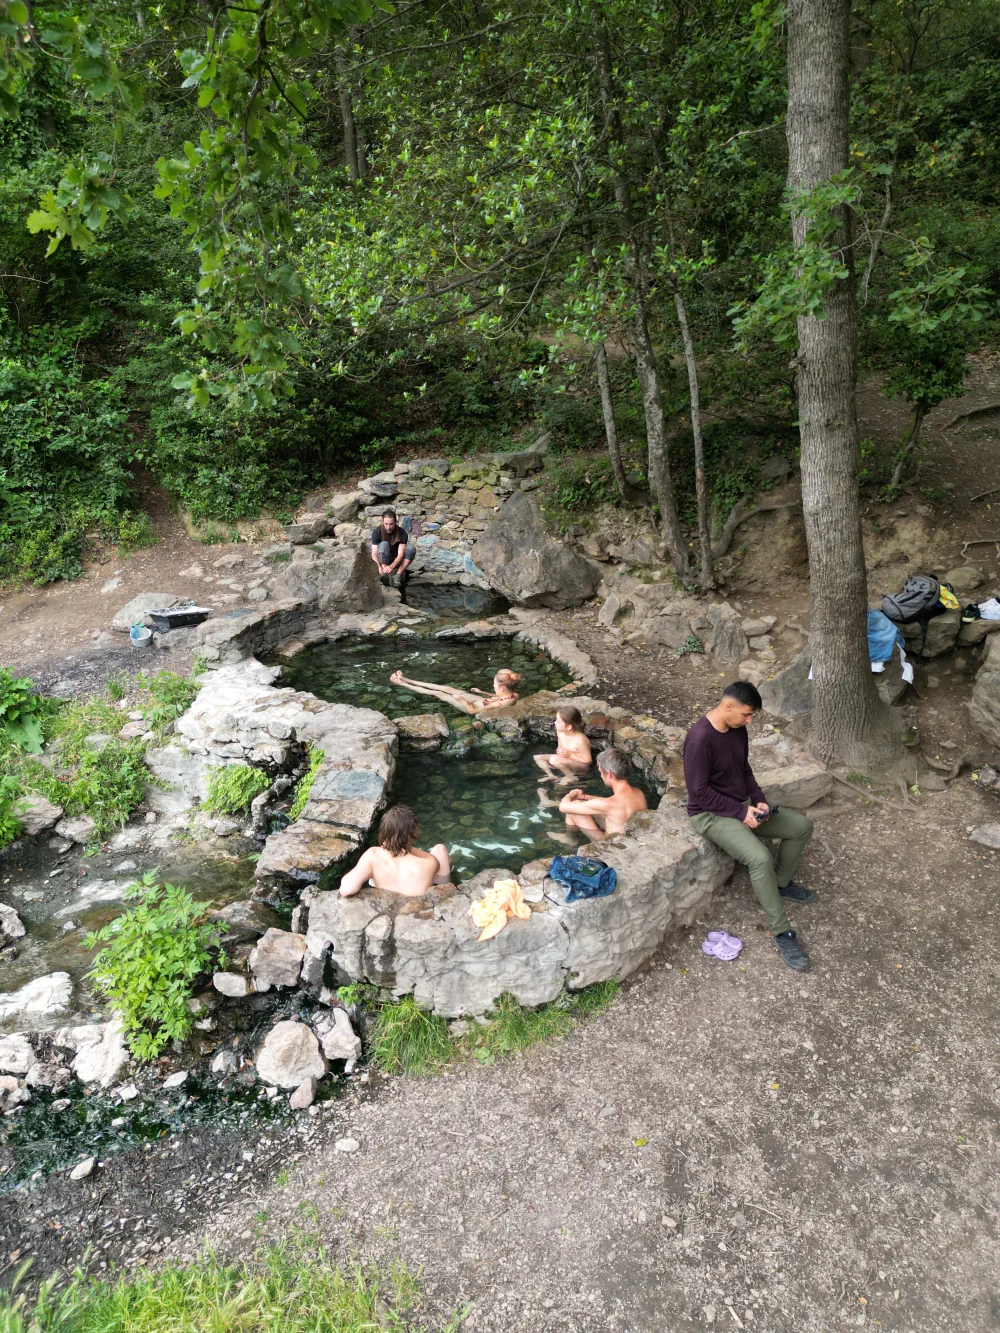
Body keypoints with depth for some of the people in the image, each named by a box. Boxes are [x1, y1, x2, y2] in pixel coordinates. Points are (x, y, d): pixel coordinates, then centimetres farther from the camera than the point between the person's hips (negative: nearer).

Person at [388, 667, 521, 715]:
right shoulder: (513, 696, -19)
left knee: (438, 693, 4)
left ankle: (403, 684, 22)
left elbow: (473, 710, -29)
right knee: (448, 689, 15)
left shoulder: (499, 705, -41)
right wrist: (483, 692, 11)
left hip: (474, 707, -7)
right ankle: (406, 680, 28)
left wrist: (461, 699, -17)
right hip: (483, 701, 7)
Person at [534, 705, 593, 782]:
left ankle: (571, 776, -11)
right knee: (538, 757, 3)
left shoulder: (580, 740, -30)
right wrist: (559, 752, -14)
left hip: (581, 766, -8)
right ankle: (552, 776, -5)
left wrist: (570, 755, -23)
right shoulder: (560, 732, -9)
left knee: (554, 759, -32)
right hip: (567, 762, 8)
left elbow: (588, 760, -20)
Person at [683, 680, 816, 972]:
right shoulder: (700, 739, -27)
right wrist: (741, 812, -20)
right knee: (760, 858, -29)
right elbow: (699, 791, -24)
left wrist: (758, 801, -3)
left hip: (742, 807, 9)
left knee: (802, 826, 5)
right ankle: (781, 932, -13)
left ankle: (782, 883, 26)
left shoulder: (737, 729, 0)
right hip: (711, 815, -9)